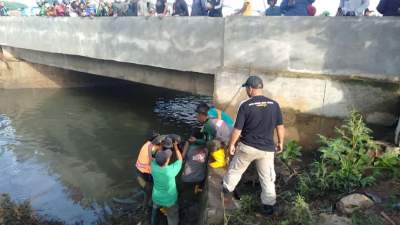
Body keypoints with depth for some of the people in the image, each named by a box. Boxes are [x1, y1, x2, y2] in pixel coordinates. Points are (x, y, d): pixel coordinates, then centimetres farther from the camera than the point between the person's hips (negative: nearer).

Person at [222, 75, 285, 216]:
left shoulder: (245, 105, -14)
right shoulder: (274, 104, -4)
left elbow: (237, 129, -12)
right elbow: (280, 127, 3)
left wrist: (231, 144, 2)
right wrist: (280, 143, 17)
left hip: (247, 147, -2)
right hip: (267, 149, 2)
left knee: (235, 170, 20)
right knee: (267, 178, 15)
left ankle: (226, 191, 37)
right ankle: (268, 206, 22)